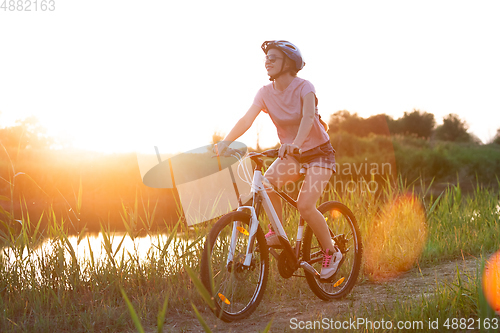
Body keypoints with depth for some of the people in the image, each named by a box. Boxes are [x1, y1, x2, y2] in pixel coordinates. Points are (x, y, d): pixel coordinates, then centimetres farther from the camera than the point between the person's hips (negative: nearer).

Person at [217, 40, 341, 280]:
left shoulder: (304, 87, -18)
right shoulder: (266, 92, -5)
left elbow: (308, 117, -36)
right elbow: (247, 119, -18)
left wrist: (295, 143, -54)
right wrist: (225, 142, -35)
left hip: (319, 153, -4)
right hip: (291, 154, 5)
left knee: (304, 205, -22)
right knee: (266, 183, -26)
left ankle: (331, 252, 0)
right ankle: (277, 232, -5)